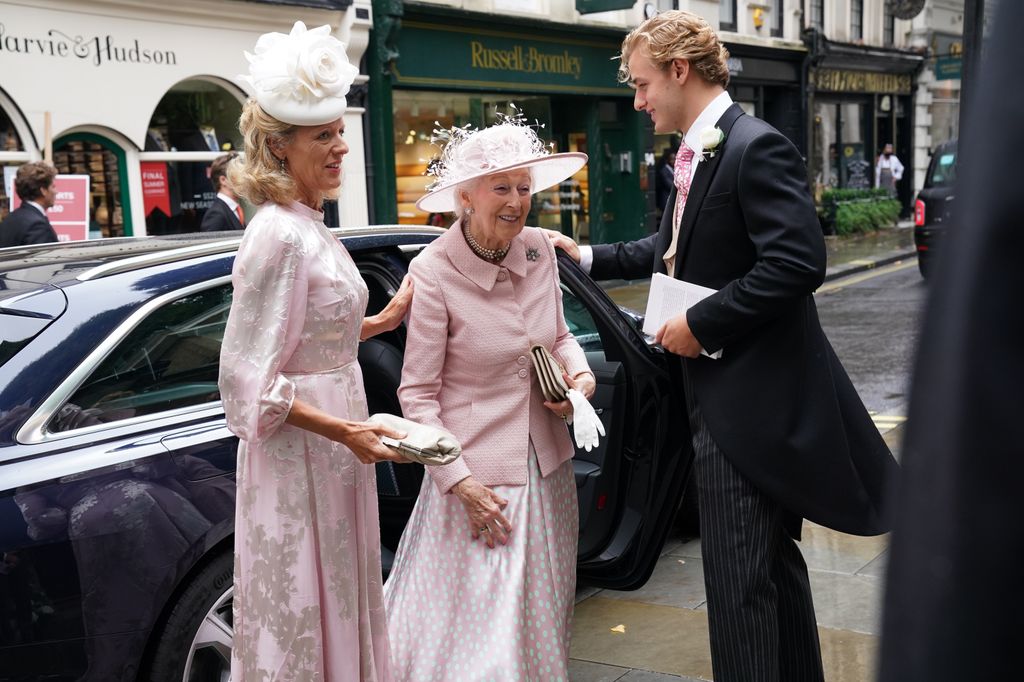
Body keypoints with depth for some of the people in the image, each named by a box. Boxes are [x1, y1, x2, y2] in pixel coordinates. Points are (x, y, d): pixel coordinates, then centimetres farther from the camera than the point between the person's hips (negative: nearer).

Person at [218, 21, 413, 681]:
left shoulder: (310, 227, 9)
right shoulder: (278, 235, -20)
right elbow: (248, 378, -22)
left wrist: (383, 321, 13)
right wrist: (345, 431, -25)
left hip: (331, 452, 9)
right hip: (297, 458, -9)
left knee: (338, 602, 21)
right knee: (300, 619, 4)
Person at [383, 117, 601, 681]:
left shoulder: (538, 250, -2)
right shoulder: (433, 273, -17)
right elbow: (417, 394, -14)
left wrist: (580, 374, -5)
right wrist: (459, 481, -17)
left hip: (546, 464, 6)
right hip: (478, 471, -6)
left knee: (543, 618, 20)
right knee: (478, 633, 4)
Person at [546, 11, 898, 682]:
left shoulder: (757, 148, -17)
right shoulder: (696, 155, 13)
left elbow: (799, 262, -25)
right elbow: (674, 249, 24)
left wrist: (701, 324, -20)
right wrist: (588, 256, 17)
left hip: (751, 399, -10)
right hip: (726, 394, 10)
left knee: (738, 576, -5)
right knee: (773, 559, 22)